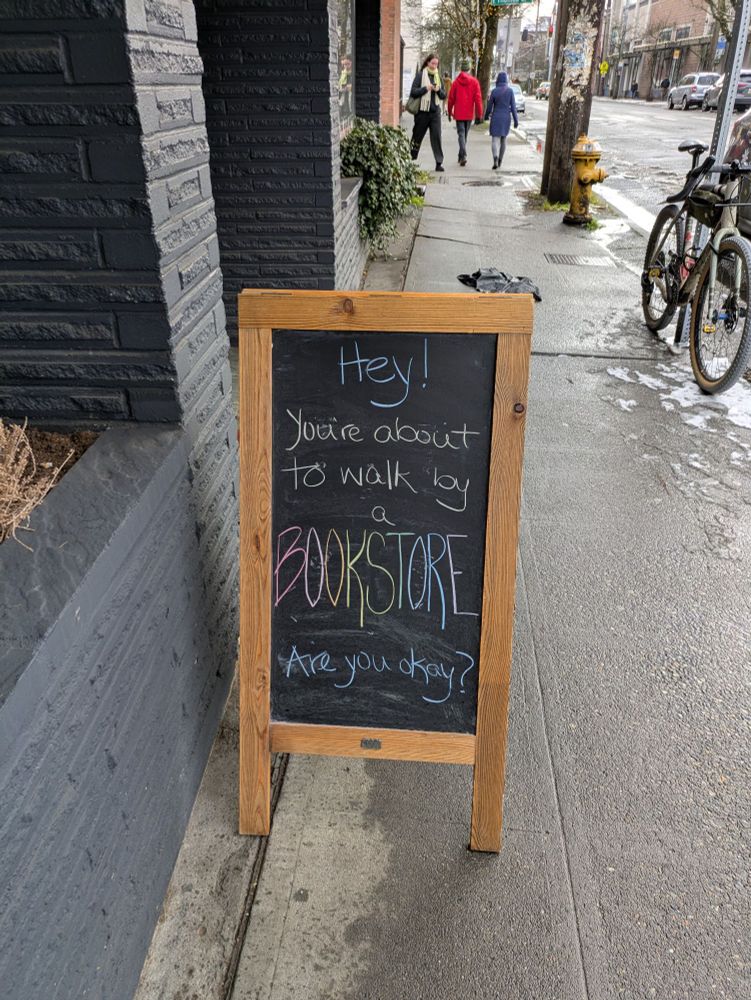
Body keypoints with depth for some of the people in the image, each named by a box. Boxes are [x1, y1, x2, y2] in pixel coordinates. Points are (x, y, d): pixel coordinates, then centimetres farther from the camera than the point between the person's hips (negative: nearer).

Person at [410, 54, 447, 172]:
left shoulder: (438, 77, 12)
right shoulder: (421, 75, -1)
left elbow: (444, 96, 13)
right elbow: (413, 92, -7)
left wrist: (438, 90, -7)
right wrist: (426, 88, -16)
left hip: (435, 111, 3)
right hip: (422, 111, -3)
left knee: (436, 137, -6)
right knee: (417, 137, 6)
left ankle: (439, 163, -5)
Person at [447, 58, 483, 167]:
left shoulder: (456, 82, -3)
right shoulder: (474, 82, -4)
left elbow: (451, 98, 1)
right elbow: (478, 99, -6)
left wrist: (450, 112, 13)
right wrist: (479, 114, -1)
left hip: (458, 114, -1)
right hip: (469, 114, 1)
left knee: (461, 134, -2)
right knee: (465, 134, 15)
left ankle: (463, 156, -21)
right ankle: (461, 156, 24)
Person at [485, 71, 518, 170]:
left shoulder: (494, 91, -7)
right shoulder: (510, 91, -4)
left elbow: (489, 105, 0)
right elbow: (513, 106, -4)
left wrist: (486, 116, 17)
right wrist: (516, 120, 0)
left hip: (496, 117, -2)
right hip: (506, 117, 2)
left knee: (495, 139, -5)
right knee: (503, 139, 18)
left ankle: (495, 158, -31)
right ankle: (500, 160, 25)